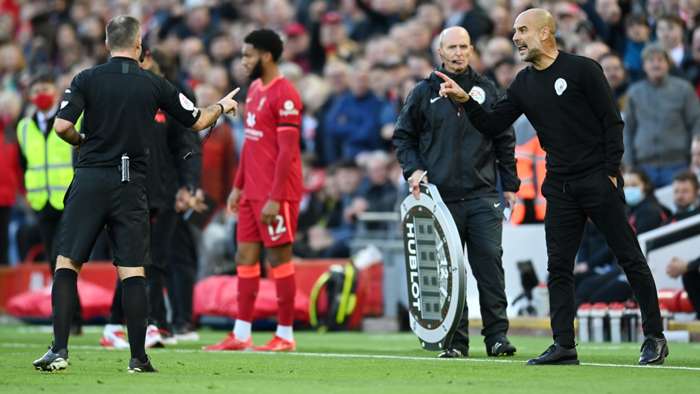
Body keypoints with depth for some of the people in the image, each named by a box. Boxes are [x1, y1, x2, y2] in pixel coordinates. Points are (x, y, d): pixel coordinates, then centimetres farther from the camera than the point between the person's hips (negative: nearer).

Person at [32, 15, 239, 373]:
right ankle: (138, 357, 2)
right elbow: (197, 121, 14)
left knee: (67, 263, 3)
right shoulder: (154, 85, 4)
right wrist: (222, 107, 35)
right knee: (132, 271, 3)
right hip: (131, 185, 1)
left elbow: (62, 126, -9)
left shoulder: (87, 79, -1)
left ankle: (60, 350, -7)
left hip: (90, 179, -1)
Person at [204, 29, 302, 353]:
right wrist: (238, 186, 19)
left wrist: (275, 198, -20)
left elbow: (288, 151, -18)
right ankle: (241, 335, 11)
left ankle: (285, 335, 5)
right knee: (245, 257, 8)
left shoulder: (284, 95, -15)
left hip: (276, 194, -9)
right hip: (252, 192, 9)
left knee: (279, 258, -2)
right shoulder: (254, 89, 14)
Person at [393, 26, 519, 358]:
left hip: (482, 196, 0)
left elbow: (504, 140, 15)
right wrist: (412, 169, -2)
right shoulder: (424, 93, 7)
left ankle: (496, 335, -3)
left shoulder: (486, 91, 11)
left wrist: (510, 185, 11)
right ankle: (456, 340, 4)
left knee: (489, 262, -7)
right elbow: (403, 136, 14)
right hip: (441, 197, 0)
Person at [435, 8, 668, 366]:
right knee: (558, 266, 3)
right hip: (559, 186, 6)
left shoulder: (583, 69, -6)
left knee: (629, 257, -3)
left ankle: (654, 337, 3)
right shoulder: (523, 84, 11)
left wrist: (610, 173, -11)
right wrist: (465, 101, -5)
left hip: (598, 180, -6)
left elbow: (612, 122, -7)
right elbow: (492, 126, 10)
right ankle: (563, 346, 6)